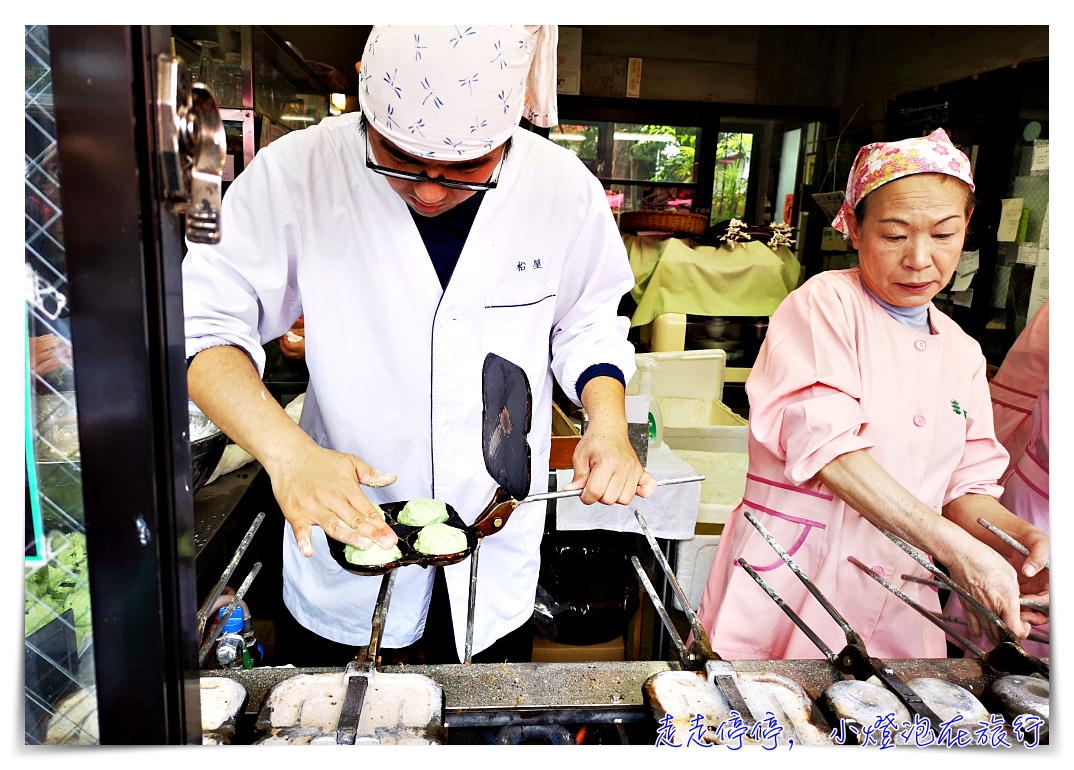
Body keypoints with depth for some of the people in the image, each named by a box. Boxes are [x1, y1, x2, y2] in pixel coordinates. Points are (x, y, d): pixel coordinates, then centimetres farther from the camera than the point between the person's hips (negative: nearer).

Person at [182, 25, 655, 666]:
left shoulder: (565, 187, -11)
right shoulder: (297, 174, -18)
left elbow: (587, 323, 3)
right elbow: (204, 323, -15)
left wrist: (609, 423, -15)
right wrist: (287, 451, -30)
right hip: (344, 527, -1)